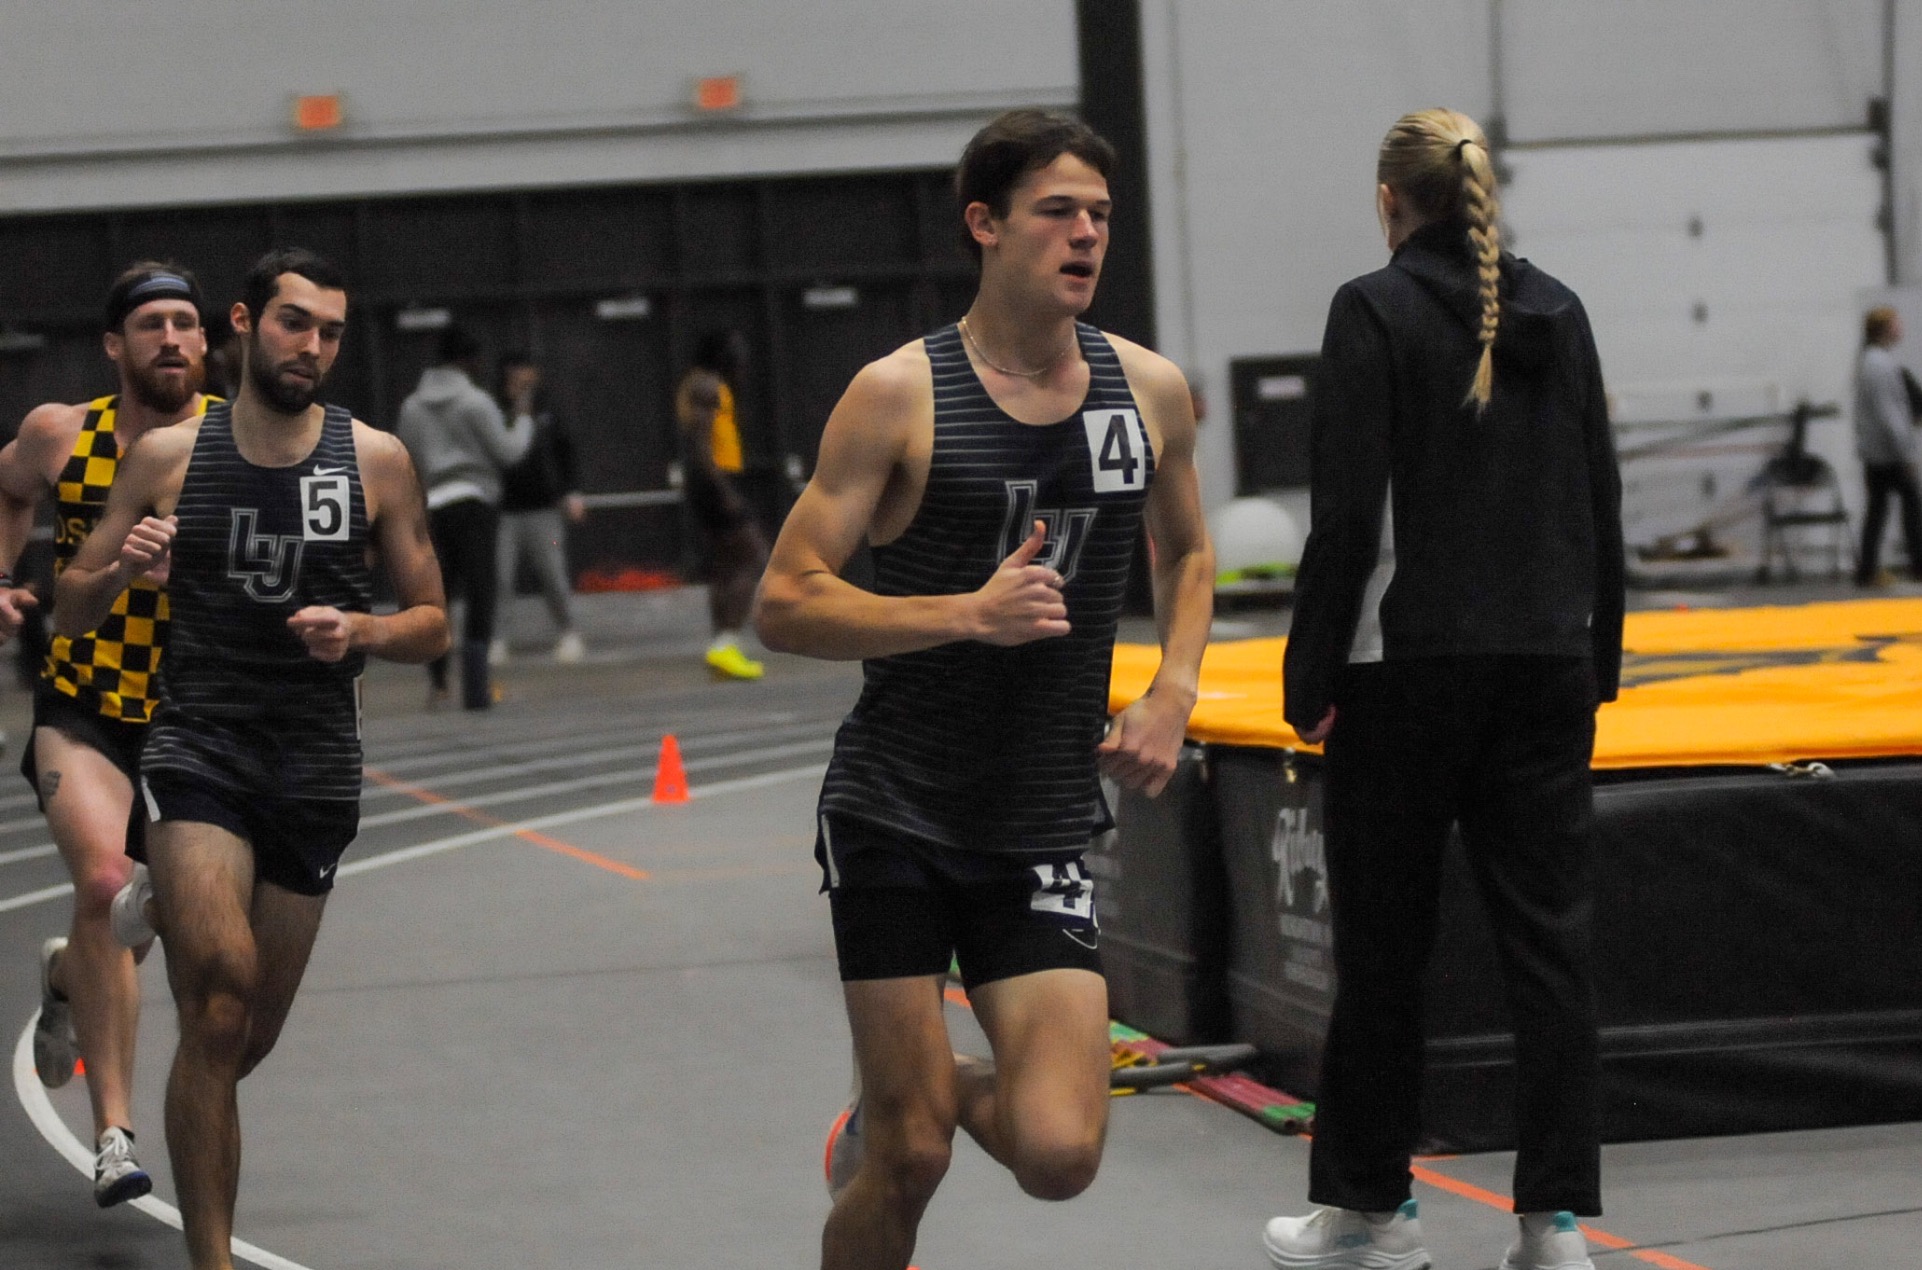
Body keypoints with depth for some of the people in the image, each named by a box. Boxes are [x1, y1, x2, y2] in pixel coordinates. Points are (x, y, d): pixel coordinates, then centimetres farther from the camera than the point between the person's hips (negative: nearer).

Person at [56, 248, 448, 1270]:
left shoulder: (374, 460, 2)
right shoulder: (167, 456, 2)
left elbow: (431, 626, 8)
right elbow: (68, 612, 8)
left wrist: (360, 632, -13)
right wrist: (121, 570, -14)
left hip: (316, 763, 2)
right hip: (197, 744, -2)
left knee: (247, 1037, 10)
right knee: (223, 997, -22)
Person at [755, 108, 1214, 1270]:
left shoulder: (1150, 390, 4)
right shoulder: (901, 394, -9)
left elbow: (1188, 551, 23)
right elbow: (785, 605, -11)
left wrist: (1173, 694, 5)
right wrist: (968, 613, -23)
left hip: (1047, 825, 3)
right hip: (895, 814, -3)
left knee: (1059, 1155, -10)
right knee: (907, 1162, -3)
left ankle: (955, 1089, 24)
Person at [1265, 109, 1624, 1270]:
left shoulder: (1376, 312, -9)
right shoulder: (1558, 311, 7)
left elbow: (1348, 512, -13)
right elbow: (1601, 503, 10)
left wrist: (1312, 680, -7)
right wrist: (1599, 660, 18)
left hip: (1410, 664, -4)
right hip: (1545, 665, 4)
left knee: (1384, 943, 7)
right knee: (1551, 936, 3)